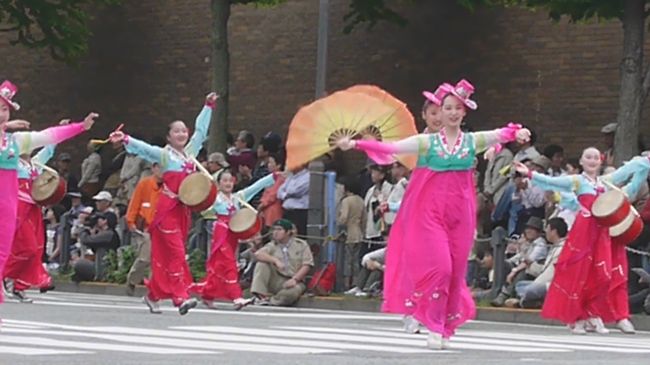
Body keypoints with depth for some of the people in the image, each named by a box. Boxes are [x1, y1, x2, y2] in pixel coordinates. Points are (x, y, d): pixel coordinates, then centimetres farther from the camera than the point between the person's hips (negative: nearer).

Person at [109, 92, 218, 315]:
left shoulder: (190, 152, 13)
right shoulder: (164, 155, -3)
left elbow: (200, 130, 21)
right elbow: (143, 148, -16)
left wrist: (208, 107, 26)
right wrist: (125, 140, -33)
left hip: (183, 209, 6)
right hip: (167, 207, -6)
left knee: (166, 254, 10)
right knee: (175, 252, -12)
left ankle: (154, 294, 19)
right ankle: (181, 297, -18)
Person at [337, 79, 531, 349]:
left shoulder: (473, 141, 8)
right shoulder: (427, 142, 2)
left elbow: (499, 135, -1)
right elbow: (391, 148, -3)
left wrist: (517, 133, -23)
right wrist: (355, 144, -12)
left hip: (460, 213, 2)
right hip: (431, 212, -2)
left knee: (456, 271, 3)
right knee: (439, 267, -14)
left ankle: (446, 329, 13)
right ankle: (434, 327, -4)